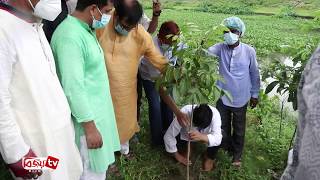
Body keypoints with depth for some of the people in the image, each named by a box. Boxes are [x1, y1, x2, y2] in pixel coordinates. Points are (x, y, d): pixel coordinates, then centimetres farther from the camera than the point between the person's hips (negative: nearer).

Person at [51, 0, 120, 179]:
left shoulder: (86, 29, 6)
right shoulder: (70, 37, -25)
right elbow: (73, 88, -27)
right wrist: (90, 127, -23)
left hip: (97, 108, 9)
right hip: (87, 114, -9)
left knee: (99, 163, 25)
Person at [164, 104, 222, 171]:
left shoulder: (215, 113, -35)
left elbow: (218, 139, -43)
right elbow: (168, 136, -29)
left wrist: (201, 136, -63)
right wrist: (178, 156, -19)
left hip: (205, 135, -1)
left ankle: (210, 157, 1)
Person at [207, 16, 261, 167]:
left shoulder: (249, 51, -12)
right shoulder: (220, 48, -8)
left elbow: (254, 74, -2)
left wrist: (255, 94, 4)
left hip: (240, 98, -1)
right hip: (223, 97, 1)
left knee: (239, 128, 17)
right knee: (223, 125, 18)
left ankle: (237, 154, 41)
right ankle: (226, 147, 46)